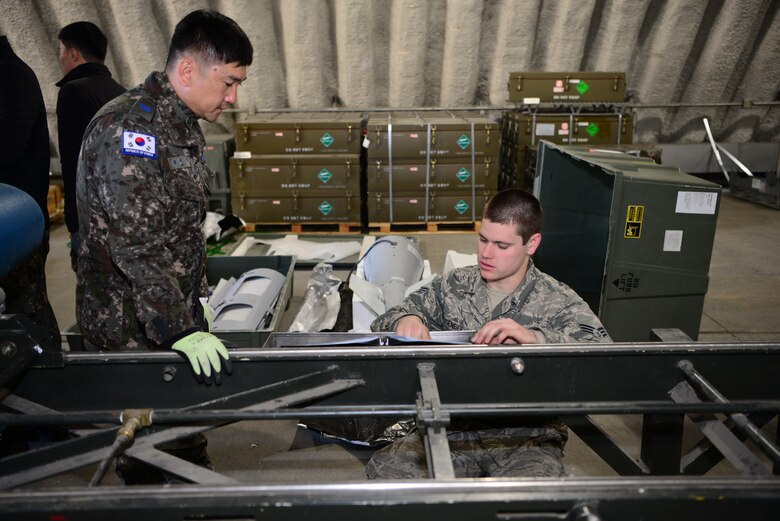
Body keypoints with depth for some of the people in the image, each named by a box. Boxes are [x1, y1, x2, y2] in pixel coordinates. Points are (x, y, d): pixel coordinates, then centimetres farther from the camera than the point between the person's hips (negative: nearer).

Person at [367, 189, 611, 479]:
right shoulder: (454, 286, 5)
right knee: (384, 467, -21)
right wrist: (404, 319, -16)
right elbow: (382, 324, 9)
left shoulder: (559, 301, -4)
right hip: (454, 428, 3)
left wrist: (535, 337, -34)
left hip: (528, 436, -2)